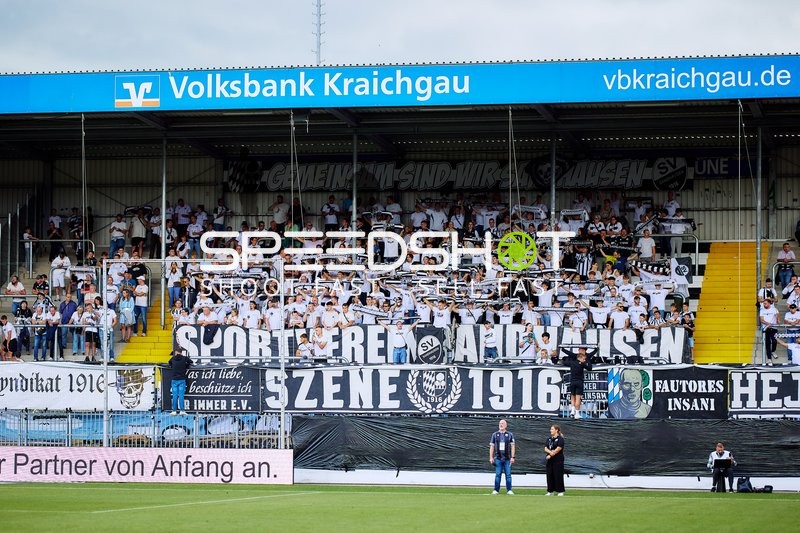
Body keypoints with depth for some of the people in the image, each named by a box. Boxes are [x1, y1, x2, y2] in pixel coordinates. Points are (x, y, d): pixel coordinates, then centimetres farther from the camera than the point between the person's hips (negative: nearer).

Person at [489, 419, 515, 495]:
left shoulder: (510, 435, 8)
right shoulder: (495, 434, 10)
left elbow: (512, 446, 5)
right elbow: (491, 446, 10)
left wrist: (512, 457, -3)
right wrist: (491, 457, 2)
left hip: (507, 459, -1)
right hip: (498, 458, 1)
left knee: (508, 475, -3)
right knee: (497, 475, -1)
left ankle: (509, 490, 1)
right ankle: (496, 490, 4)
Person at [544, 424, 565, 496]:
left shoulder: (560, 439, -6)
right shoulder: (549, 439, 14)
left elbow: (558, 449, -13)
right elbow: (546, 449, 6)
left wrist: (550, 455, -10)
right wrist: (550, 452, -15)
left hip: (558, 460, -6)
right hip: (549, 460, 6)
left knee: (558, 476, -5)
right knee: (550, 475, 6)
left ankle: (560, 491, 0)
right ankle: (550, 491, 12)